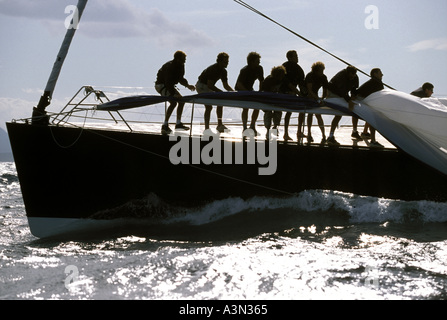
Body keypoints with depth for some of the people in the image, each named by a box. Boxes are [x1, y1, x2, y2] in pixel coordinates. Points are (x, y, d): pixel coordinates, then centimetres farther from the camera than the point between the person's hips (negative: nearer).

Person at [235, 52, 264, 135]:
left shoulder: (259, 69, -8)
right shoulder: (245, 70, -27)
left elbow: (261, 81, 4)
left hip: (249, 89, 6)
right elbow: (239, 84, -29)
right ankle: (245, 128, -16)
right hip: (240, 90, -6)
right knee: (246, 107, -22)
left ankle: (252, 126, 9)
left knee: (257, 106, -5)